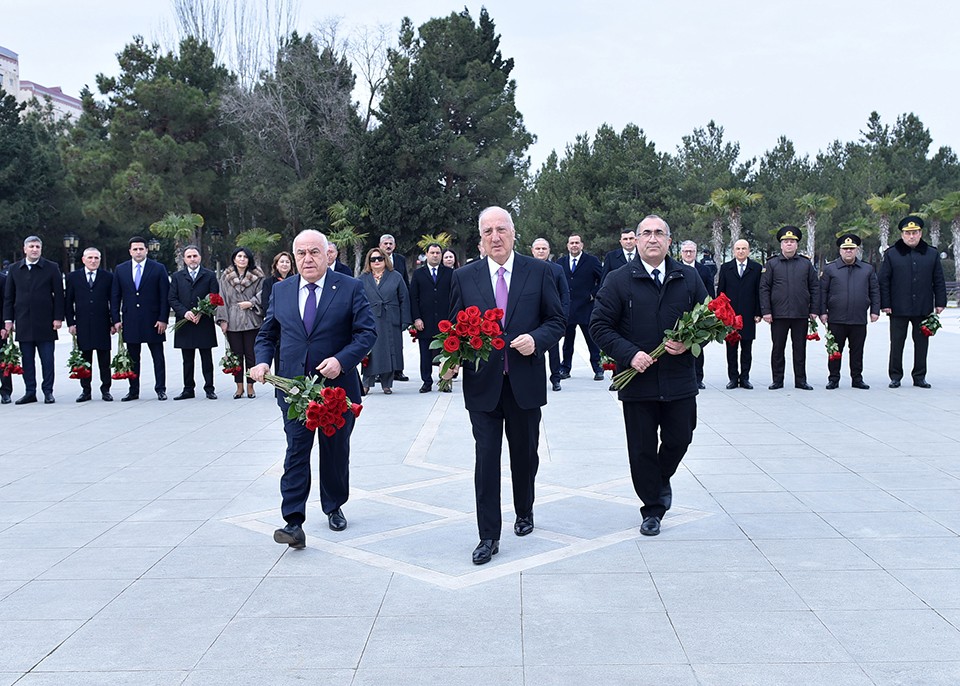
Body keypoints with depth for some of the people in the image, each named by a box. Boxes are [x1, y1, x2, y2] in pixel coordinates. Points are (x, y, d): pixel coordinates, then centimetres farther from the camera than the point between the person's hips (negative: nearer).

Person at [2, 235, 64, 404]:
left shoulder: (52, 268, 2)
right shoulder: (15, 269, 10)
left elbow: (59, 294, 0)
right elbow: (8, 296, 11)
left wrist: (58, 317, -6)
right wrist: (8, 319, 5)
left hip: (45, 321, -3)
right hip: (23, 323, 3)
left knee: (47, 359, 0)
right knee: (27, 360, 6)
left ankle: (48, 391, 7)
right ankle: (30, 392, 12)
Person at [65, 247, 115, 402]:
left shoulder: (108, 277, 5)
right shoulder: (73, 277, 8)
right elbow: (69, 302, 8)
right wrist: (70, 323, 0)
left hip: (102, 325, -1)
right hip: (82, 325, 1)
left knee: (104, 360, 3)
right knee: (84, 359, 5)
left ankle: (105, 389, 10)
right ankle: (86, 390, 11)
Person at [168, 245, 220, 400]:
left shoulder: (210, 275, 5)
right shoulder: (177, 276, 10)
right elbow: (172, 299, 5)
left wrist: (201, 313, -13)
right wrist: (184, 312, -12)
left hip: (204, 323, -2)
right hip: (185, 324, 2)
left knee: (207, 359, 3)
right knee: (187, 360, 7)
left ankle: (209, 388, 9)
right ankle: (188, 389, 13)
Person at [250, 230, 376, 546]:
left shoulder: (350, 288, -3)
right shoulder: (281, 291, 7)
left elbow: (367, 332, -8)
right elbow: (267, 335, 14)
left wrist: (341, 360, -22)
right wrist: (263, 361, -5)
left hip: (337, 385, -1)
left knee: (336, 451, 14)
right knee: (296, 451, -7)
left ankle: (334, 507, 33)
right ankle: (293, 523, -10)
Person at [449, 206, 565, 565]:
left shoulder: (539, 272, 1)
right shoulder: (464, 277, 3)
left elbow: (556, 320, 3)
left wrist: (536, 339, -17)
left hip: (525, 382, 1)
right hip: (482, 383, 0)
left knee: (525, 454, 16)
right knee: (486, 458, -1)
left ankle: (524, 512, 40)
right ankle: (488, 536, 6)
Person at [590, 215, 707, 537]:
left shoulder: (689, 278, 5)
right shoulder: (619, 280, -3)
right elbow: (599, 325, -4)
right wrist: (629, 354, -16)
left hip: (679, 379, 2)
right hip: (637, 379, -2)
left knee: (679, 440, 9)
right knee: (642, 449, 6)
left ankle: (662, 479, 41)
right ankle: (652, 508, 22)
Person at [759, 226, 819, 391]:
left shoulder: (806, 264, 8)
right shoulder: (771, 264, 3)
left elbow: (815, 287, 10)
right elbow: (764, 288, 0)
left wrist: (814, 310, 3)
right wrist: (766, 311, -7)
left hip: (801, 315, 1)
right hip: (778, 314, -1)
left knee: (800, 348, 6)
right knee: (778, 348, 4)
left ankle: (800, 380, 14)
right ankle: (777, 380, 13)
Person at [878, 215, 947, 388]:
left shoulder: (931, 254, 7)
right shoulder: (891, 254, 1)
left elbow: (939, 281, 9)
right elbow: (883, 281, 1)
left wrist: (940, 303, 3)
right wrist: (885, 304, -5)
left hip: (923, 309, 2)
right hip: (898, 309, -2)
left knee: (922, 343, 8)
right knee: (897, 343, 4)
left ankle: (919, 377, 17)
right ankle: (895, 377, 13)